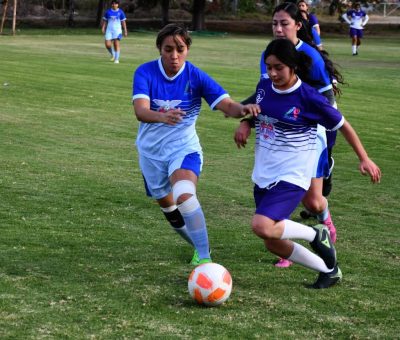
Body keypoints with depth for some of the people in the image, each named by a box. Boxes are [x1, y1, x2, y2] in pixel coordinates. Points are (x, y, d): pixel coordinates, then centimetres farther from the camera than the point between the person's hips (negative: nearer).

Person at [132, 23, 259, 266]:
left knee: (185, 196, -31)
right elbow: (140, 111, -30)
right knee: (168, 207, 16)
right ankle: (200, 248, 41)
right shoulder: (145, 72, -14)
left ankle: (205, 258, -27)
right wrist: (162, 117, -52)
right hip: (151, 151, 3)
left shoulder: (196, 76, -13)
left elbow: (226, 105, -21)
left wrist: (243, 109, -45)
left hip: (184, 148, -3)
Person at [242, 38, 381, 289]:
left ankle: (317, 235, 0)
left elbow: (342, 125, -2)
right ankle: (329, 270, 28)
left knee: (262, 226, -27)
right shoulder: (264, 87, 0)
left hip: (292, 177, -7)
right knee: (273, 243, 8)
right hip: (264, 175, 7)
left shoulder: (308, 98, -16)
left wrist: (364, 159, 2)